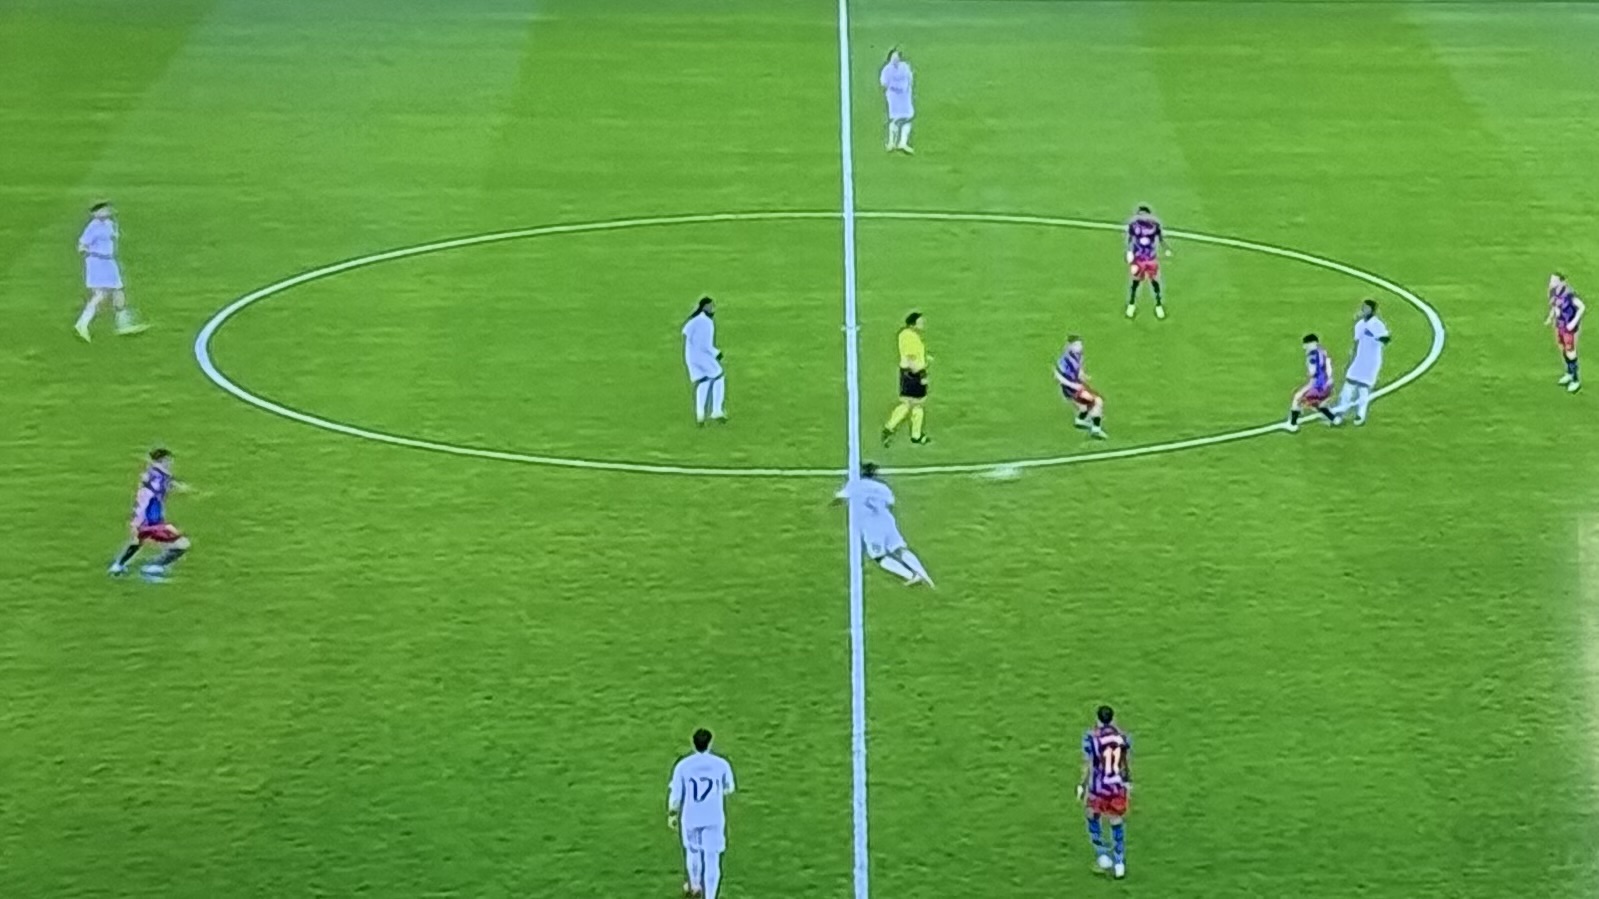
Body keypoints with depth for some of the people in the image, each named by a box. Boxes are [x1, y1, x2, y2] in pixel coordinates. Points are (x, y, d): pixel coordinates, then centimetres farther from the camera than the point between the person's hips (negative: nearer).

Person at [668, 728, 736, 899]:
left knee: (693, 851, 26)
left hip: (690, 817, 1)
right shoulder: (721, 764, -12)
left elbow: (675, 794, -6)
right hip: (714, 819, -1)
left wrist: (672, 815, 9)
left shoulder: (682, 766, -13)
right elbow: (729, 789, 4)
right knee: (712, 859, 3)